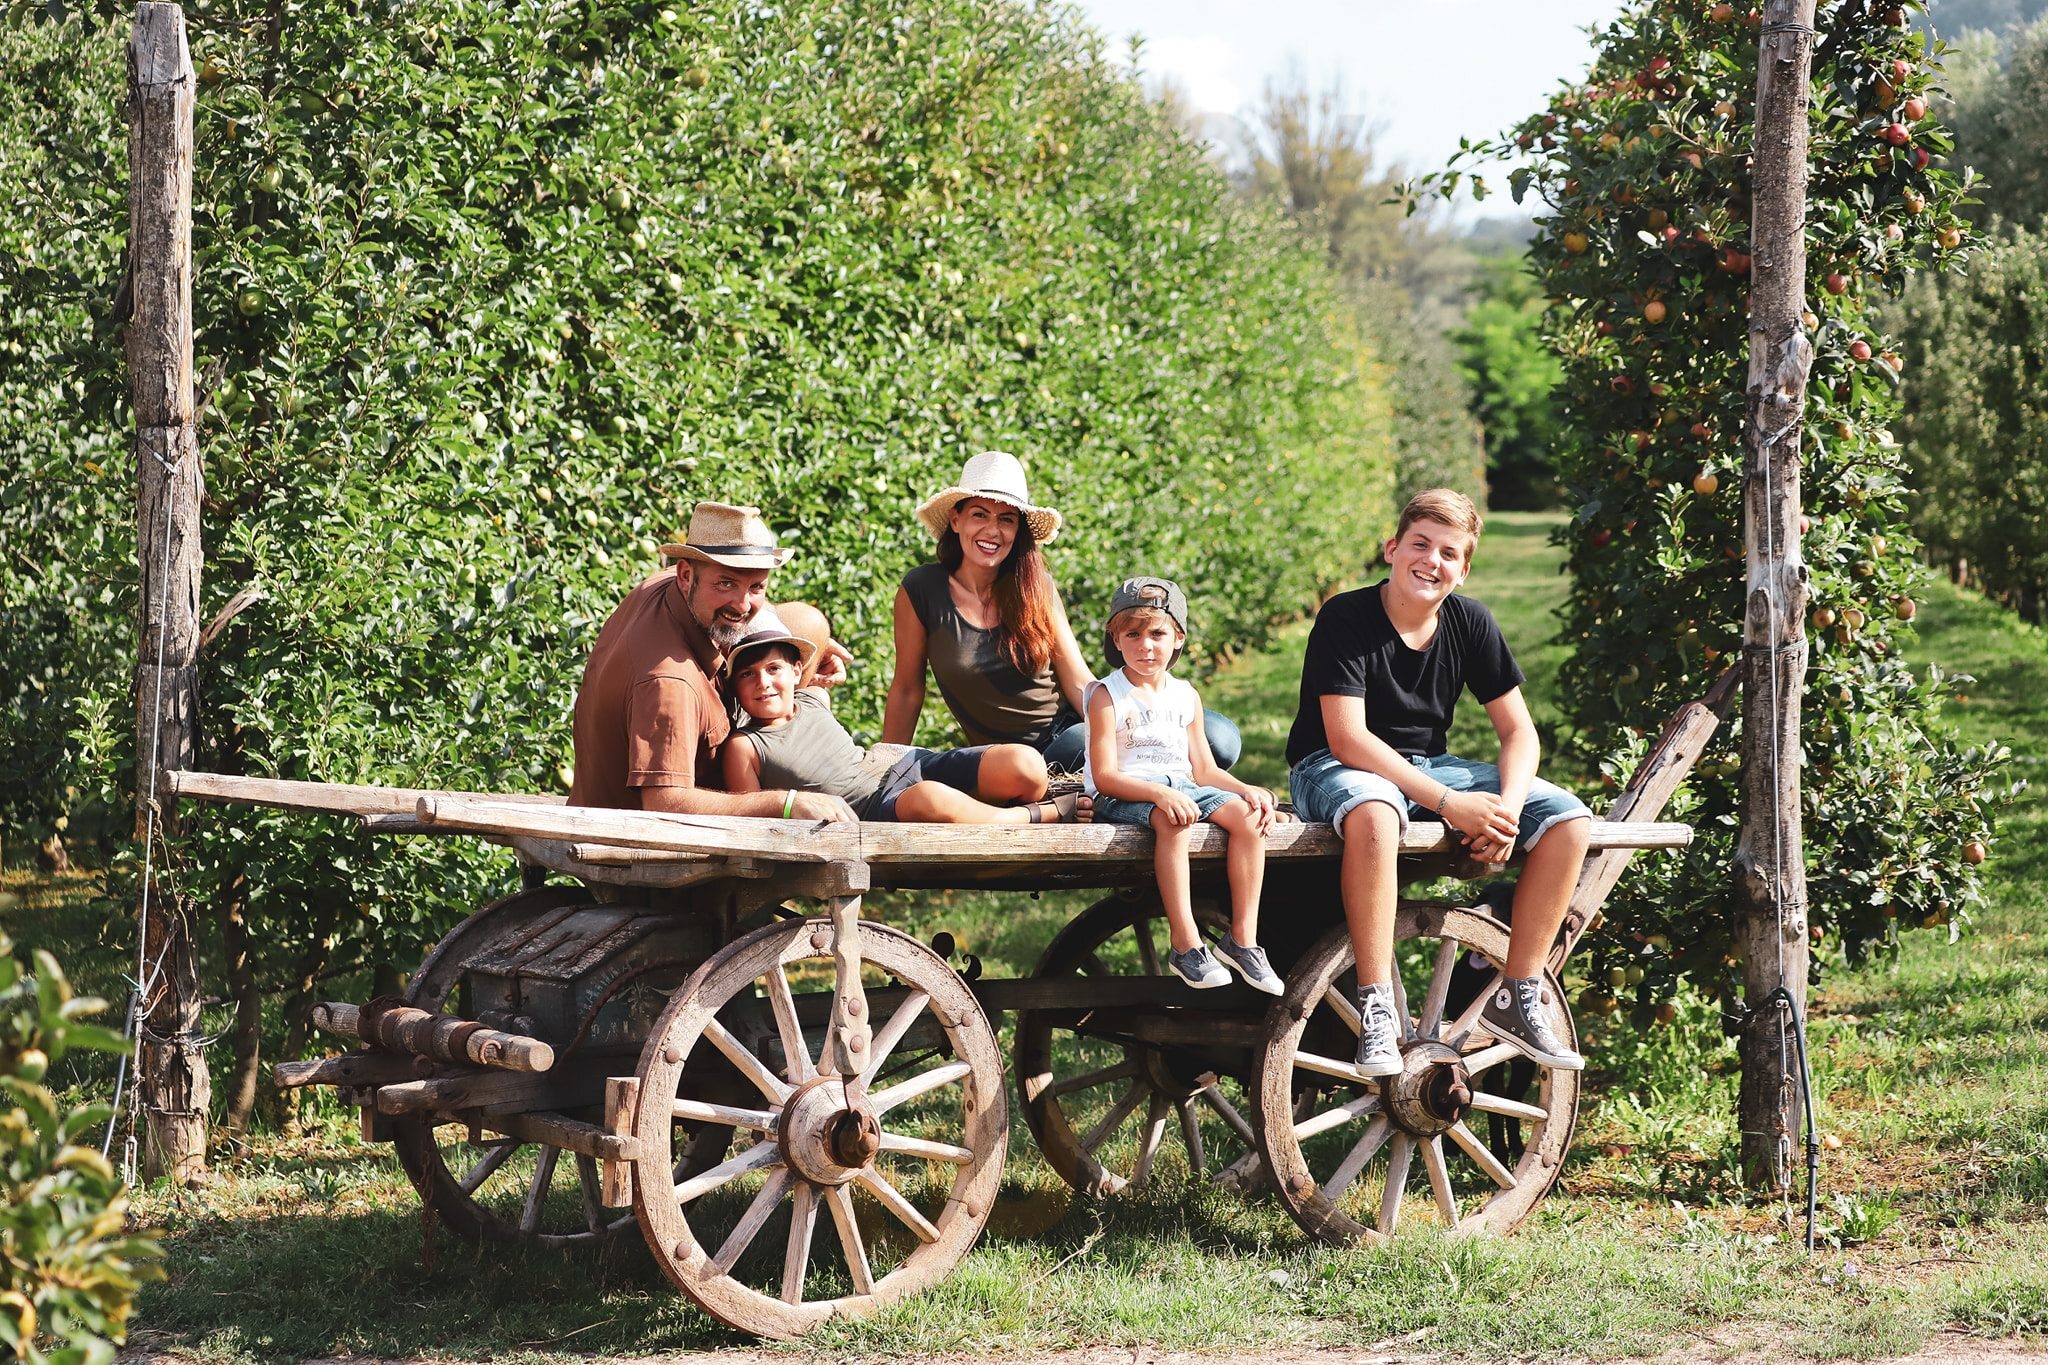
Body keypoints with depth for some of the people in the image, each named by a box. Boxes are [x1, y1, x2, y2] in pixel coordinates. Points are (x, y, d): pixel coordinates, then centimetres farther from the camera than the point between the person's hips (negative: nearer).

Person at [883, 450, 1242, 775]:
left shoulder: (1035, 588, -1)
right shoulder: (921, 590, -8)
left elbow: (1080, 683, -1)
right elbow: (906, 690, 2)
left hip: (1072, 724, 3)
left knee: (1219, 739, -17)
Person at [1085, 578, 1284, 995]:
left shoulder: (1186, 697, 13)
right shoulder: (1108, 697, -5)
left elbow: (1204, 770, 13)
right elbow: (1105, 776, -14)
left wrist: (1246, 790, -6)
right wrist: (1160, 794, -29)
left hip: (1182, 787, 6)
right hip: (1122, 796, -6)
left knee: (1247, 816, -19)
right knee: (1172, 819, -38)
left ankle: (1243, 937, -16)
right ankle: (1185, 944, -38)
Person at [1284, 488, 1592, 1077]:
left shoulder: (1469, 622, 0)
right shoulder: (1346, 618, -16)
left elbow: (1518, 728, 2)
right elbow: (1347, 738, -24)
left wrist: (1508, 805, -20)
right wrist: (1446, 802, -30)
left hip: (1428, 765, 6)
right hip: (1335, 769, -6)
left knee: (1568, 820, -12)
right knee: (1374, 812, -43)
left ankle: (1518, 996, -6)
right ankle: (1376, 1008, -37)